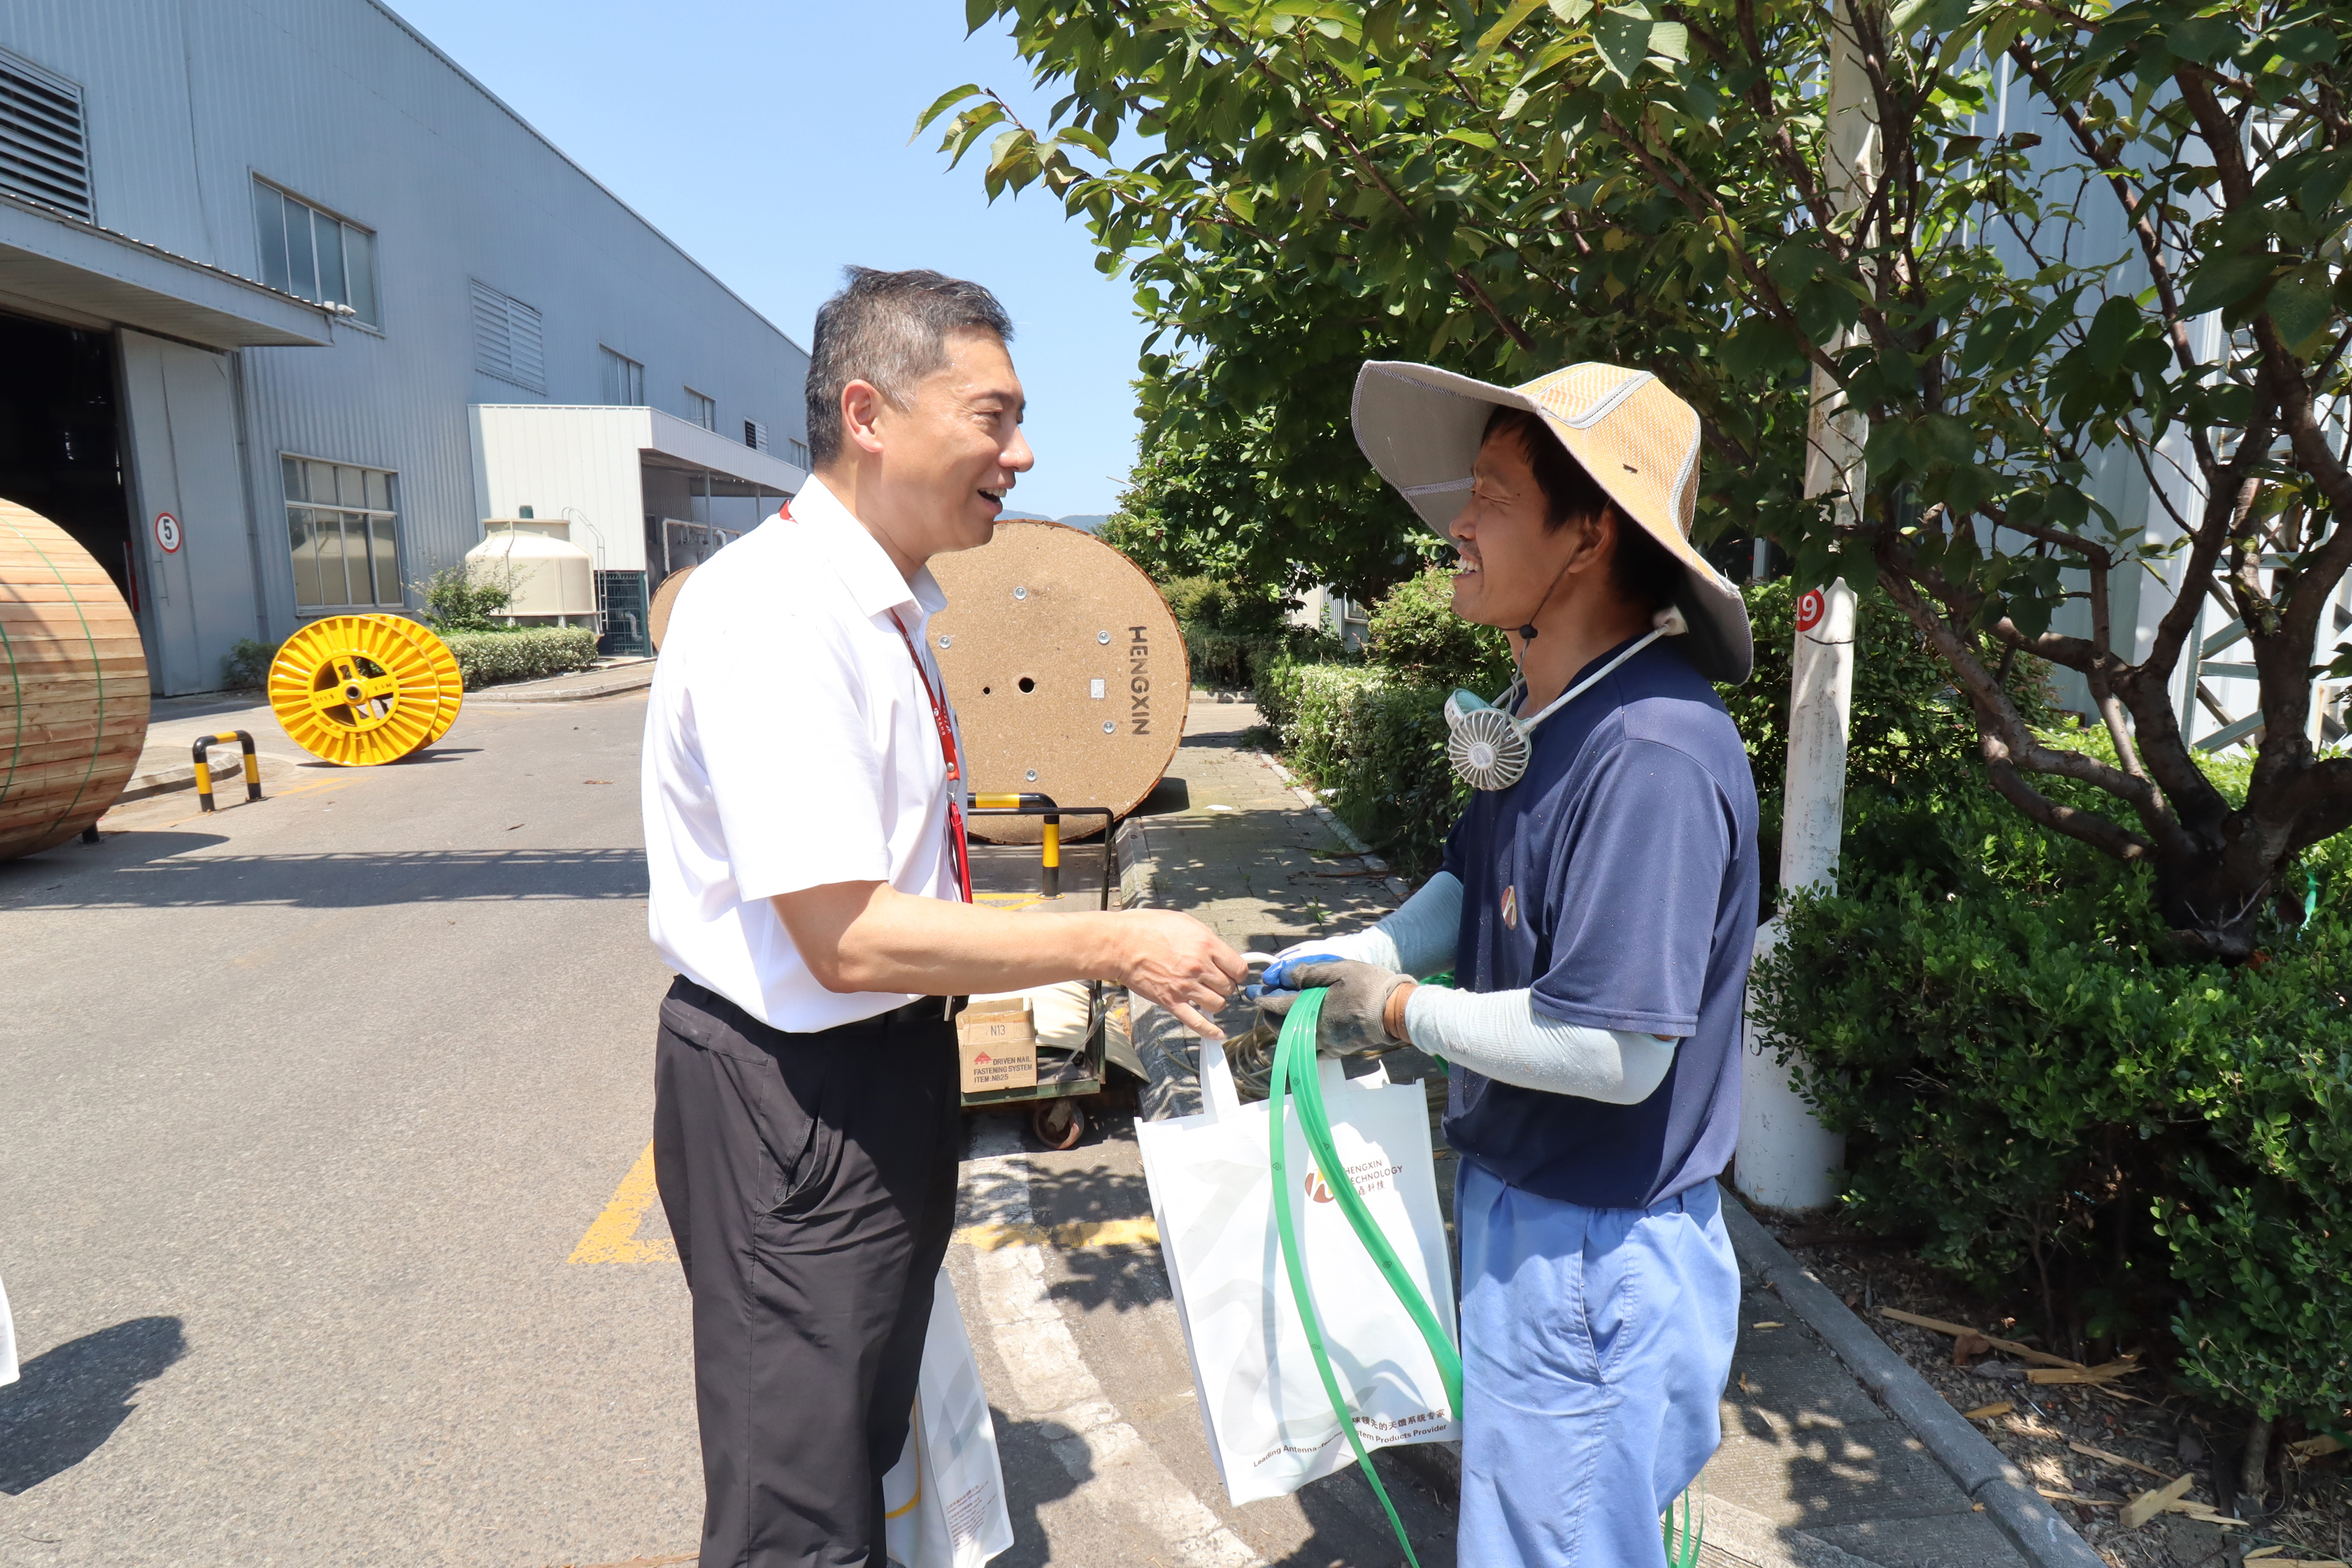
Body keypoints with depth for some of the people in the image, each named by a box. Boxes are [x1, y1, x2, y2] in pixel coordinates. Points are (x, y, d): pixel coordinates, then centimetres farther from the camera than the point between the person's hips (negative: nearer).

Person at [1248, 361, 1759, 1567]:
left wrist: (1400, 1011, -17)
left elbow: (1614, 1051, -29)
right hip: (1518, 1200, 9)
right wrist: (1361, 955, 0)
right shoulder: (1544, 712, 1)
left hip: (1597, 1249, -9)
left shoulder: (1654, 755, -28)